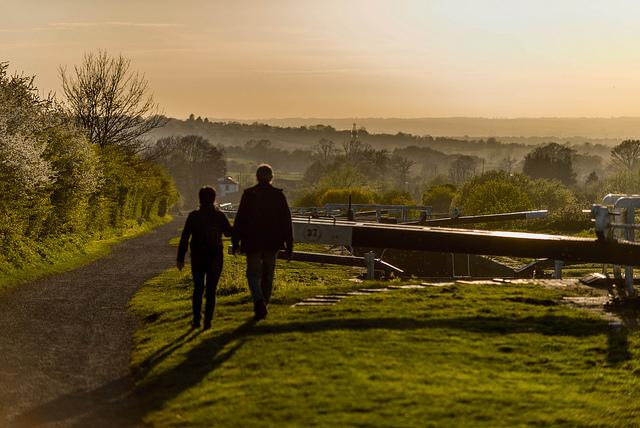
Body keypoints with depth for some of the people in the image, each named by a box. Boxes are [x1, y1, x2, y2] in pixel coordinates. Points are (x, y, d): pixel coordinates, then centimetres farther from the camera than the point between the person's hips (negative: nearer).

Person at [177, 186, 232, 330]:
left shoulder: (193, 216, -6)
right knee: (211, 290, 5)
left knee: (198, 288, 14)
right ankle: (207, 321, -1)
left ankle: (196, 319, 10)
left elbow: (184, 238, -7)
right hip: (215, 258, 0)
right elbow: (229, 232, 8)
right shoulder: (219, 216, -5)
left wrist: (180, 258, -3)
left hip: (197, 257, 0)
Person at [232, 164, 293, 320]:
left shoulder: (248, 194, -6)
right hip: (272, 242, 2)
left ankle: (259, 301, -21)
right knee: (268, 275, 15)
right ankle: (262, 307, 19)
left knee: (253, 274, 3)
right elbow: (286, 221, 0)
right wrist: (289, 246, 5)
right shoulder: (278, 195, -1)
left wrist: (235, 242, 2)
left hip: (253, 242, -2)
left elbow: (240, 219, -5)